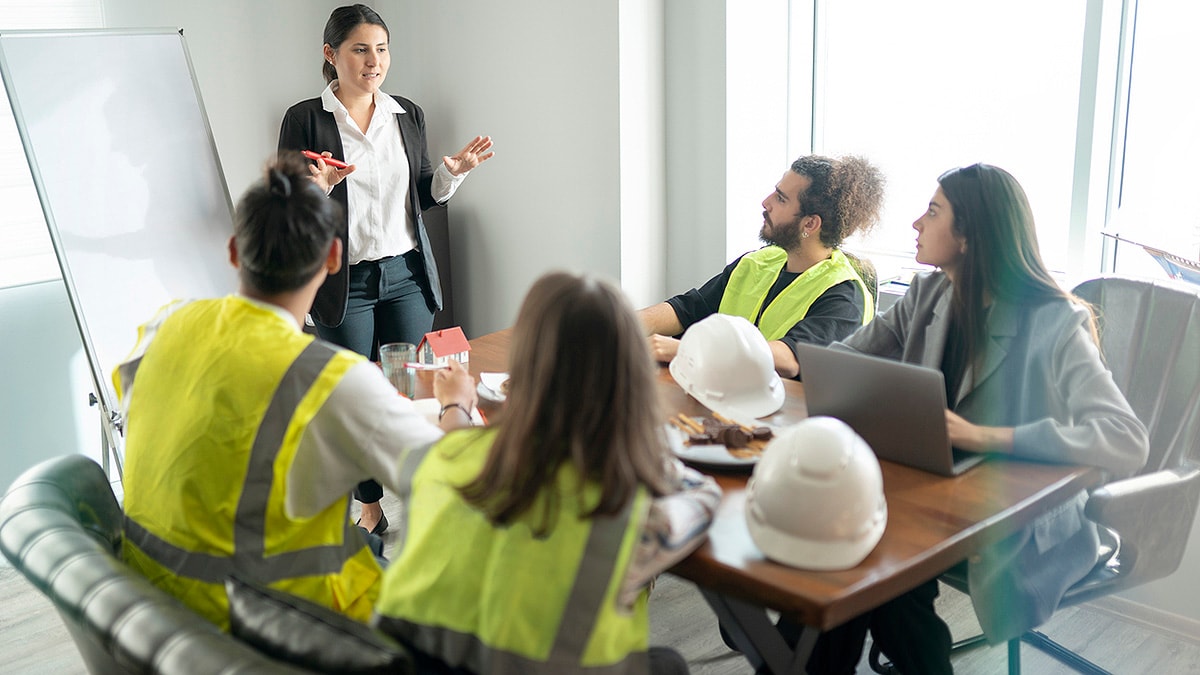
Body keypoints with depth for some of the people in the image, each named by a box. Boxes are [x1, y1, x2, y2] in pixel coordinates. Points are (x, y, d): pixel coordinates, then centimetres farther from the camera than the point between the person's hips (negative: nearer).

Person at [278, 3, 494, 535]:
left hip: (407, 274, 3)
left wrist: (453, 170, -2)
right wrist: (316, 187, -23)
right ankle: (370, 506, 22)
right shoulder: (305, 119, -4)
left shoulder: (408, 114, 8)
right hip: (343, 284, -3)